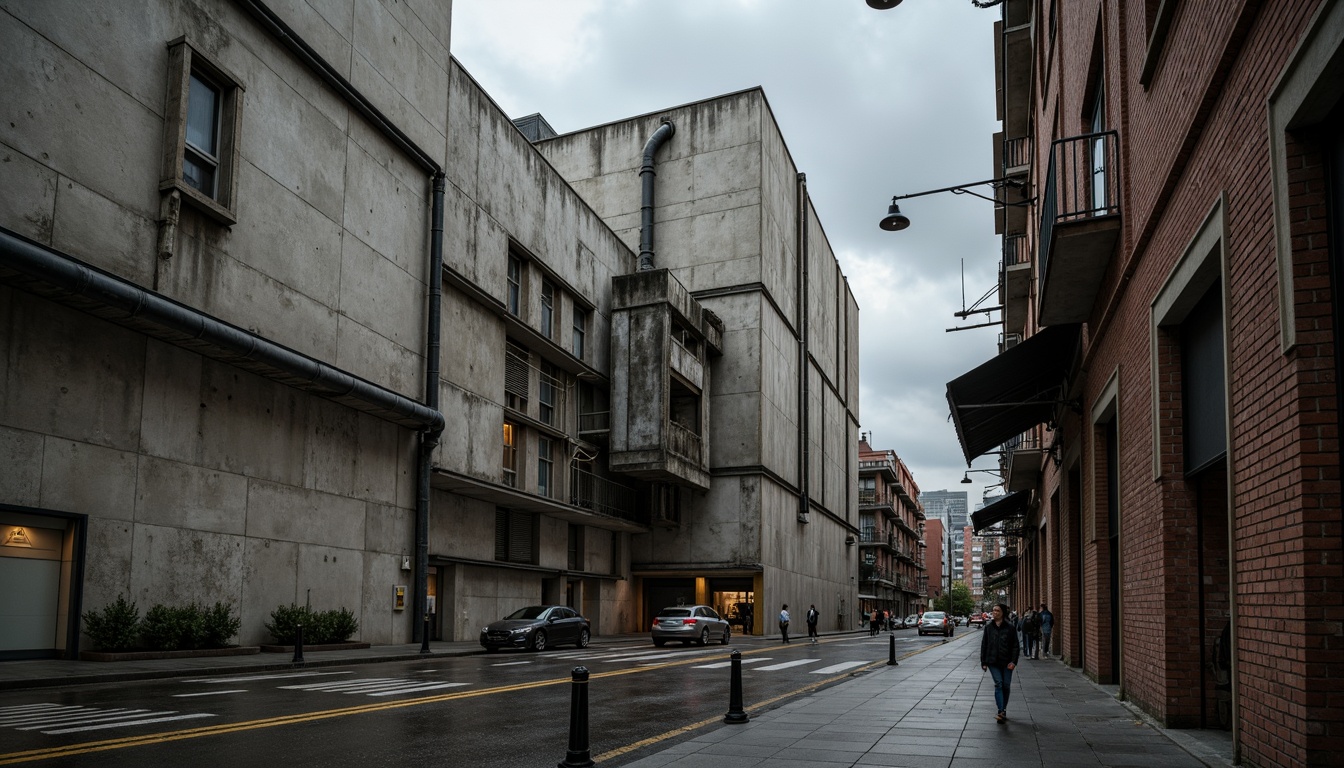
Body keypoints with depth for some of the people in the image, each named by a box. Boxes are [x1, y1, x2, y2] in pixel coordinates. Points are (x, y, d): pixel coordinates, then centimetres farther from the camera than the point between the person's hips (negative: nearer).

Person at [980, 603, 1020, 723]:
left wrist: (1013, 661, -11)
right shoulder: (988, 627, 5)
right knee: (998, 684, -12)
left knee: (1006, 685, 5)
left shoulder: (1010, 628, -1)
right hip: (993, 662, 0)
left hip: (1006, 662, 0)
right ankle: (1001, 711, -20)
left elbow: (1015, 646, 0)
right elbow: (984, 645, 8)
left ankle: (1004, 710, 22)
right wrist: (983, 662, 4)